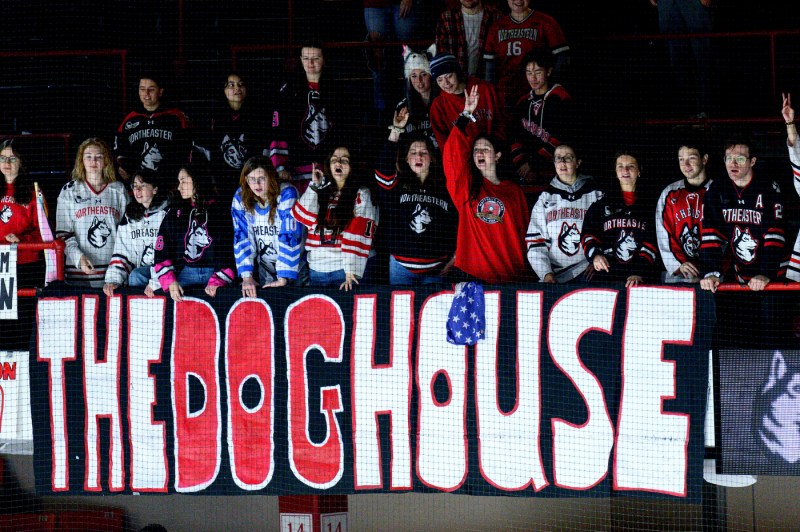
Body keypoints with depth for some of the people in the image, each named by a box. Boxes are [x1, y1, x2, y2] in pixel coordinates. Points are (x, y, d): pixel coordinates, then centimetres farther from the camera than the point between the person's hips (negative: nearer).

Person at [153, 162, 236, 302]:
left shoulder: (221, 211, 8)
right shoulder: (176, 212, 15)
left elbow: (228, 253, 1)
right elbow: (162, 251, 7)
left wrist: (217, 282, -13)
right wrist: (170, 282, -8)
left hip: (215, 273, -2)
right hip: (184, 273, 2)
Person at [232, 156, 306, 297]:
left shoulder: (287, 194, -18)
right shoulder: (240, 198, -6)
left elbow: (289, 236, -23)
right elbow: (241, 237, -7)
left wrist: (283, 279, -27)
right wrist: (247, 276, -17)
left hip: (293, 263, -3)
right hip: (263, 264, 3)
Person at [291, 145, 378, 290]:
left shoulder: (361, 195, 0)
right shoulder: (321, 192, 16)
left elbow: (360, 235, -10)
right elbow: (303, 218, 1)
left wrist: (351, 271, -21)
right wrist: (314, 186, -1)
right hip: (317, 269, 4)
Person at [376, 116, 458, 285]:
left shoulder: (445, 188, 4)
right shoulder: (397, 186, 0)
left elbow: (457, 223, 10)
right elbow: (384, 167, -19)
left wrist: (453, 257, 5)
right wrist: (396, 131, -25)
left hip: (435, 268, 1)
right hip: (401, 266, 0)